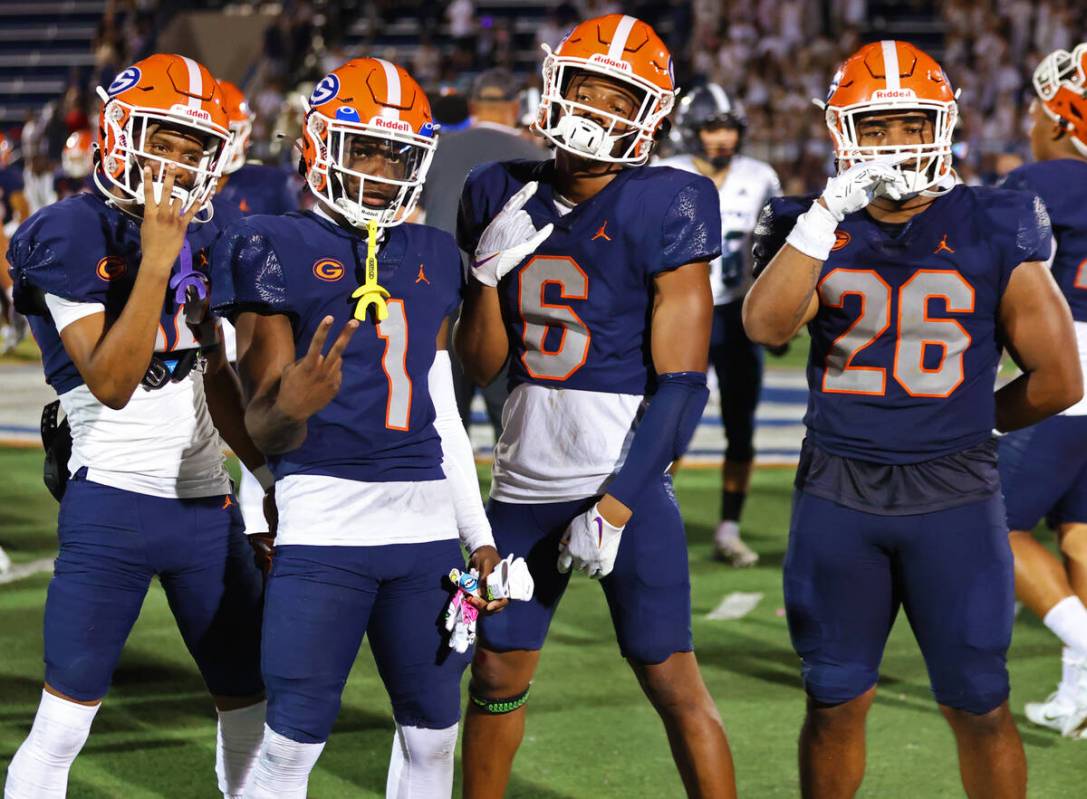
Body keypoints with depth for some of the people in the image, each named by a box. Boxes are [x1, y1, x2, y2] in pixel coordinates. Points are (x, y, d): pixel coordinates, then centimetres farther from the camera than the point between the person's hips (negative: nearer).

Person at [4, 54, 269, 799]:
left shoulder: (201, 236, 9)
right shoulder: (70, 235, -10)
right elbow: (111, 383, -20)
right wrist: (156, 259, -23)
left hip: (208, 502, 6)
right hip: (114, 504, -6)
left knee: (253, 706, 11)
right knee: (62, 723, -4)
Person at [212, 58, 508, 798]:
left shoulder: (431, 258, 14)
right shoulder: (277, 249, -3)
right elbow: (263, 426, -7)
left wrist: (479, 535, 17)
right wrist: (290, 411, -31)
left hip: (427, 522, 6)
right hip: (324, 521, -5)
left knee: (433, 732, 9)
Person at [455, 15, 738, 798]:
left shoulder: (665, 210, -10)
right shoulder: (505, 197, 6)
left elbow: (681, 382, -13)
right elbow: (481, 365, 10)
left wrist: (615, 506, -17)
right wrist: (490, 273, -7)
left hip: (625, 481, -5)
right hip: (524, 484, 6)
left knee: (672, 680, -3)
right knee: (497, 673, 14)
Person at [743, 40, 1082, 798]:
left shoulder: (993, 232, -1)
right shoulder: (813, 226, 2)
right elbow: (766, 325, -20)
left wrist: (972, 419, 9)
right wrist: (828, 213, -25)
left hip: (953, 494, -1)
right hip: (837, 494, 1)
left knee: (979, 707, 3)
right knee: (835, 702, 11)